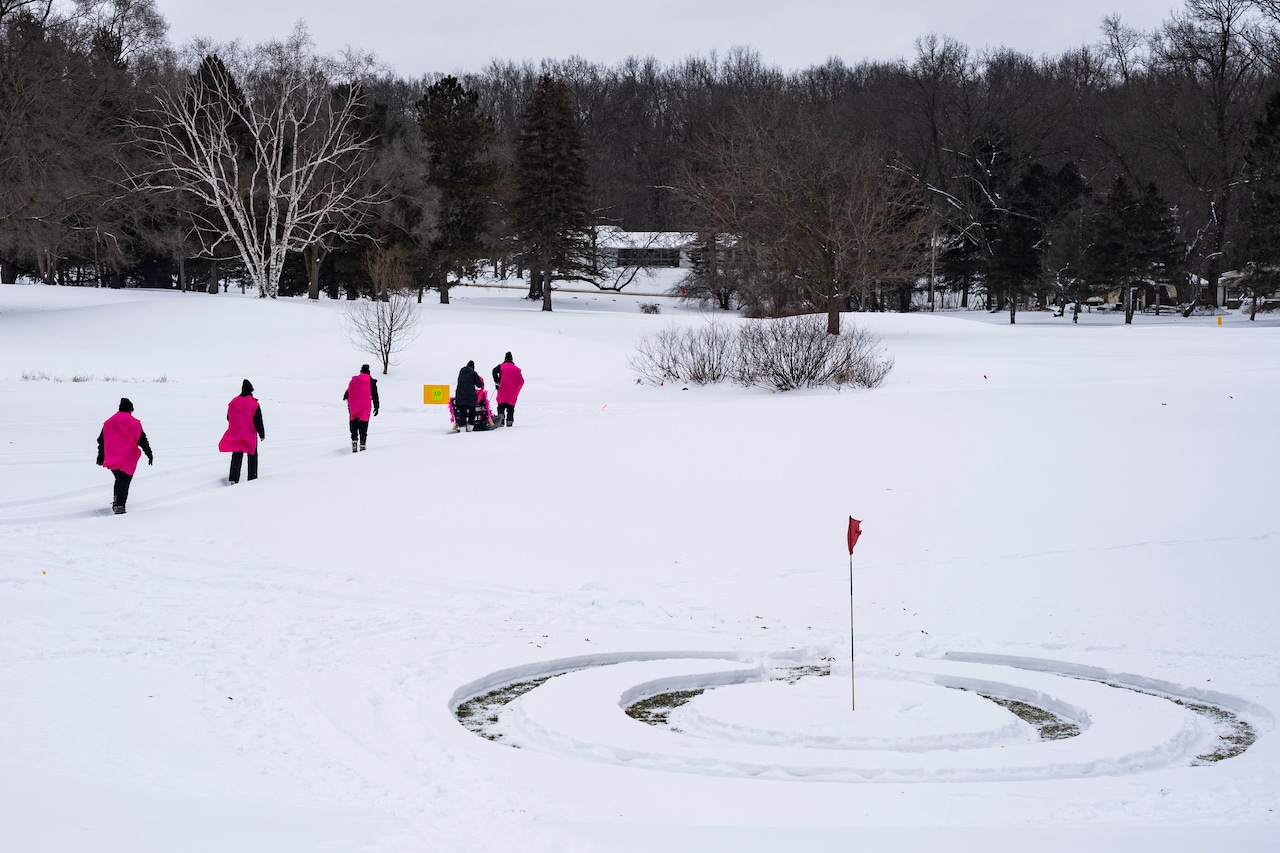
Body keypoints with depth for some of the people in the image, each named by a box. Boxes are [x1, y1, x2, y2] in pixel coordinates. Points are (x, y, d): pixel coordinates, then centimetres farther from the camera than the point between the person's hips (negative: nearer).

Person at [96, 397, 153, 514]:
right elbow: (142, 440, -1)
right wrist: (149, 454, 9)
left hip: (112, 458, 4)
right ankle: (119, 505, -13)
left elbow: (101, 440, 16)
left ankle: (115, 501, 13)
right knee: (124, 481, -3)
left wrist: (101, 456, 24)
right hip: (127, 458, -4)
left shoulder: (109, 422, 11)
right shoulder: (134, 423, -3)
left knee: (119, 479, 22)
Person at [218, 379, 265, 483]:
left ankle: (233, 479, -7)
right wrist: (262, 434, 0)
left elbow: (229, 418, 12)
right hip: (250, 435, -3)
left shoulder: (233, 402, 2)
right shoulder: (254, 404, -11)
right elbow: (258, 421, -10)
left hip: (235, 434, 3)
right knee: (252, 456, 13)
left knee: (236, 457, 4)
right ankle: (252, 477, 16)